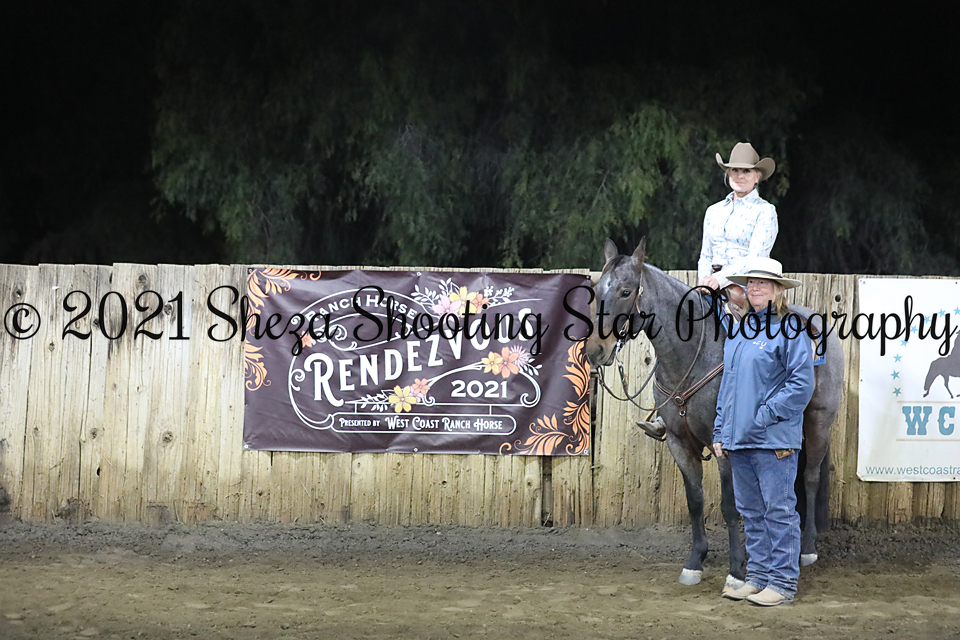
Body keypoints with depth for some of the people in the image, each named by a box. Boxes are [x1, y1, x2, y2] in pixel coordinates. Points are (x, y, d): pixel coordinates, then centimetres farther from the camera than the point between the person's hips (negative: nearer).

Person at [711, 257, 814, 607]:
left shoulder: (790, 329, -6)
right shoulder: (738, 331, 16)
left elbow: (801, 384, -13)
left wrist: (764, 415, -16)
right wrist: (720, 431, 13)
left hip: (774, 441, -7)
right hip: (738, 440, 7)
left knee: (779, 510, -1)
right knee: (751, 512, 13)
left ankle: (783, 582, 6)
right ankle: (758, 575, 22)